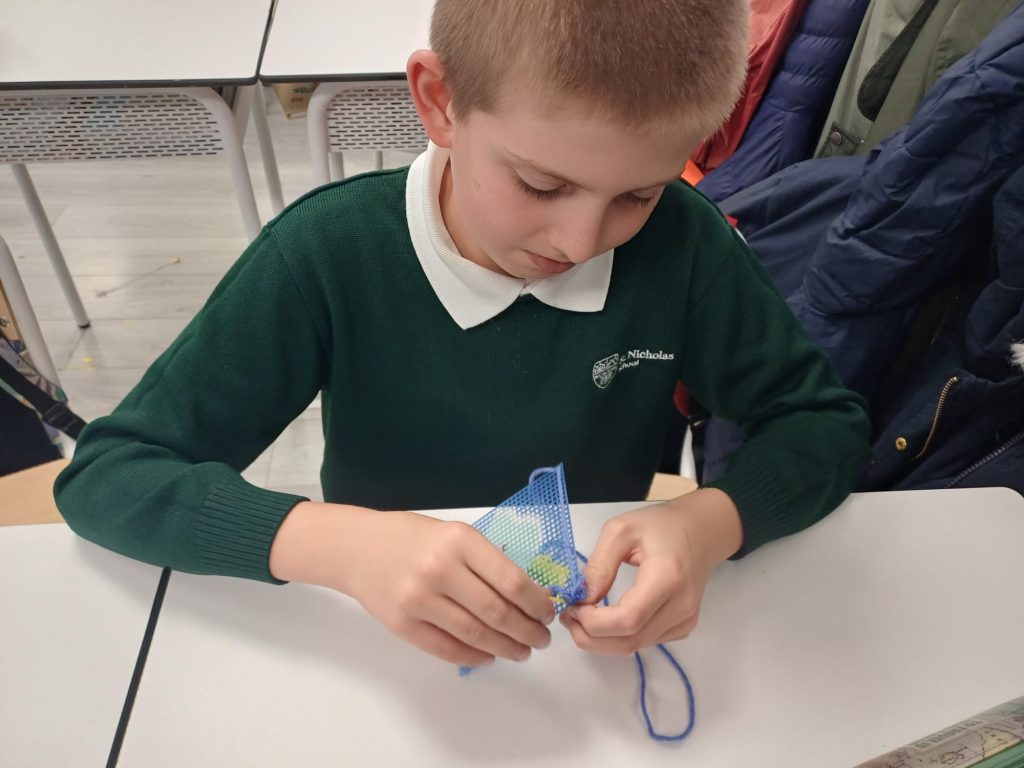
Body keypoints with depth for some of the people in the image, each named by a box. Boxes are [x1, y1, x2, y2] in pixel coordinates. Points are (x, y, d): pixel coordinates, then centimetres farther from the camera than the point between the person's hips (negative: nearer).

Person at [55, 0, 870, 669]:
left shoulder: (682, 243, -15)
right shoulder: (330, 253, -19)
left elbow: (827, 419, -5)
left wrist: (710, 522, -25)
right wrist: (345, 544, -32)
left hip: (605, 630, 2)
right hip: (388, 642, -1)